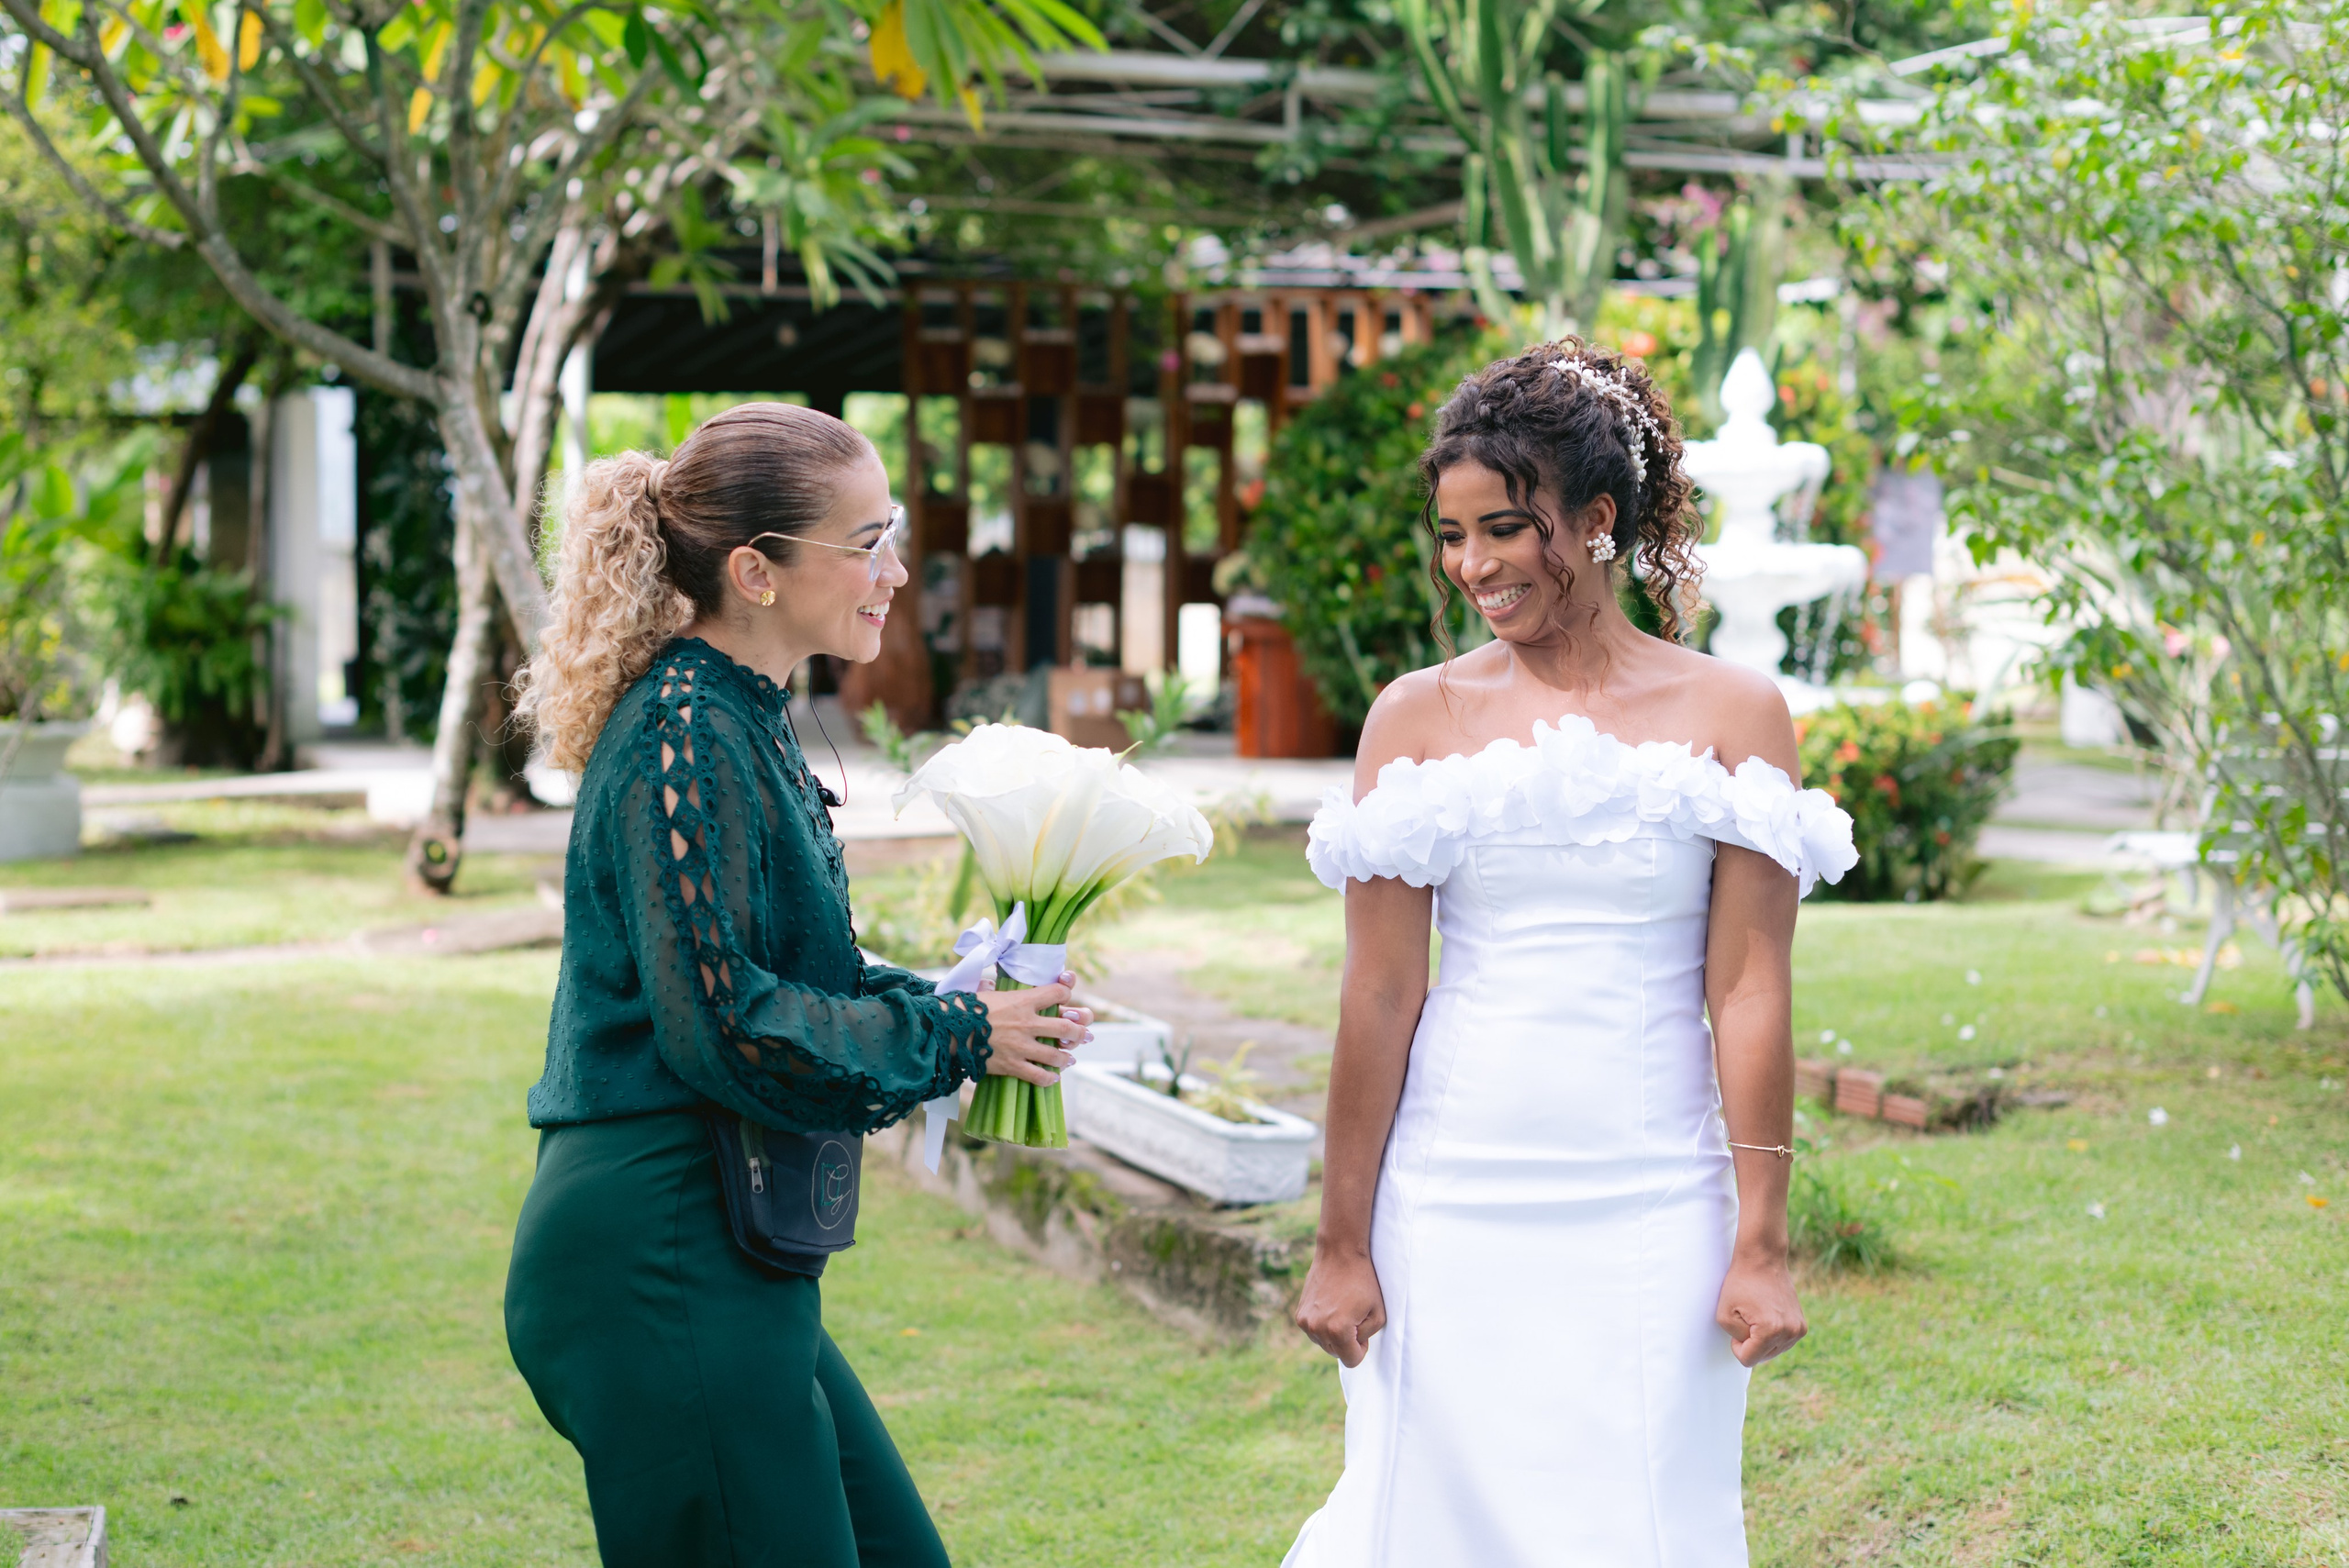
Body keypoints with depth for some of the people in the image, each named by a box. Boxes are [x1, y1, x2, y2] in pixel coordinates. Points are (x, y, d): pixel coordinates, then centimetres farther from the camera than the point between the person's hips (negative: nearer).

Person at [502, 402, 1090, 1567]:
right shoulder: (687, 738, -17)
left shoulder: (739, 723, 13)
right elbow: (722, 1021, -22)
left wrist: (959, 1002, 5)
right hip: (664, 1267, -10)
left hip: (722, 1264, 10)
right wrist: (958, 1038, -11)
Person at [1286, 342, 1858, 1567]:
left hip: (1650, 1220, 0)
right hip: (1451, 1213, 1)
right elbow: (1378, 996, 0)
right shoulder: (1418, 718, 1)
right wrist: (1342, 1243, 0)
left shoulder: (1728, 714, 0)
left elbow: (1748, 992, -2)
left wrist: (1761, 1245, -4)